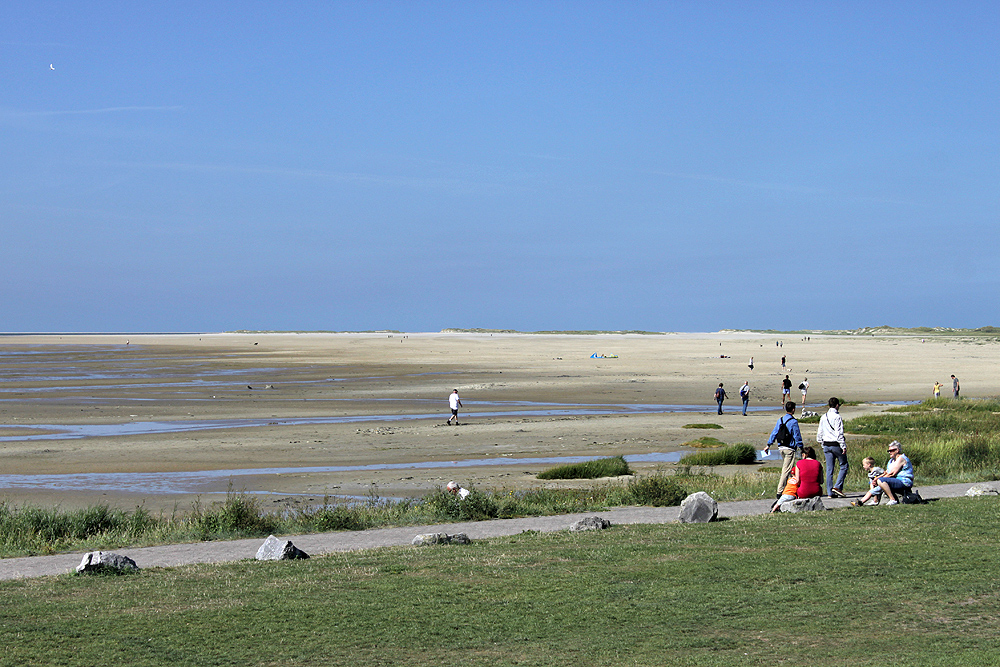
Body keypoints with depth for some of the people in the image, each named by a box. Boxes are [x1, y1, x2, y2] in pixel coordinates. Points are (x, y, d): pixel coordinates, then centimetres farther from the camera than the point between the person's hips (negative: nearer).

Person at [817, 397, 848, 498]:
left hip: (826, 445, 6)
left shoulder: (823, 417, 10)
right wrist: (843, 446, -13)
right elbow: (839, 433, -15)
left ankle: (831, 492, 5)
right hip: (836, 444, -6)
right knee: (844, 466, 5)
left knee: (829, 469, 6)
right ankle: (838, 487, -8)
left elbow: (820, 432, 15)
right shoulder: (837, 417, -11)